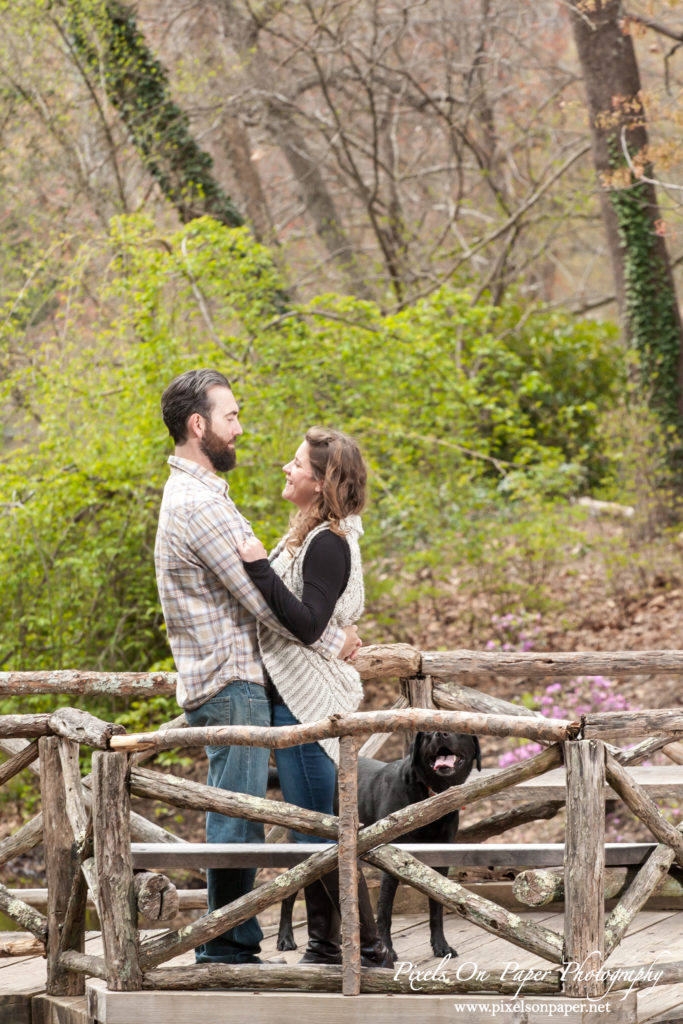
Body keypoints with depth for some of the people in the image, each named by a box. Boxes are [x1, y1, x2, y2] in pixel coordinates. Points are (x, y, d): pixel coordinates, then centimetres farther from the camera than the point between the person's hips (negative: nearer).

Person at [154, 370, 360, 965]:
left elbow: (253, 579, 22)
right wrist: (332, 641, -6)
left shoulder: (195, 493, 18)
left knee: (238, 820, 12)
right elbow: (260, 597, -17)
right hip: (231, 685, -10)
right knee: (238, 817, -7)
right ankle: (227, 946, -4)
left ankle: (236, 944, 16)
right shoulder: (200, 504, -17)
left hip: (231, 679, 10)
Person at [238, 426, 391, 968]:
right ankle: (324, 947, 20)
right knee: (310, 831, 14)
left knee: (320, 832, -7)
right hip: (297, 699, 11)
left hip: (309, 703, -11)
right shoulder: (312, 536, 14)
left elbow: (307, 624, -23)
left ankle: (369, 948, -3)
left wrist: (260, 568, -25)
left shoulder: (328, 544, -17)